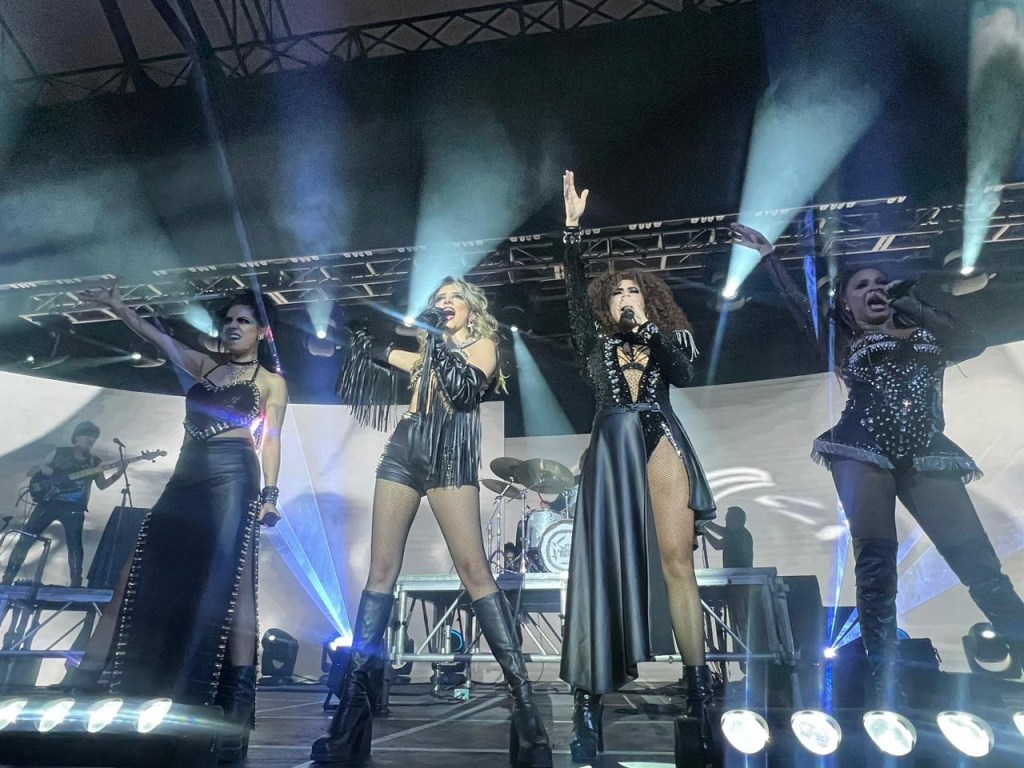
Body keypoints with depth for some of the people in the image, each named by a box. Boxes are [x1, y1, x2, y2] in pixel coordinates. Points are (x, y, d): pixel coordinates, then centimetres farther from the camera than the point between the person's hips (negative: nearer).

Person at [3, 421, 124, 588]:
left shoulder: (94, 462, 9)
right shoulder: (59, 453, 7)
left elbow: (102, 485, 12)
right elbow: (30, 473, 13)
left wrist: (118, 474, -6)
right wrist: (42, 467, -10)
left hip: (74, 508, -1)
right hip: (49, 502, 1)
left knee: (74, 545, -9)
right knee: (26, 537, -3)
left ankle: (76, 585, 1)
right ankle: (7, 580, 11)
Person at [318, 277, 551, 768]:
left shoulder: (482, 345, 10)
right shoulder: (428, 349, 24)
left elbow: (465, 388, -9)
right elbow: (376, 352, 34)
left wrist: (439, 339, -4)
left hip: (450, 456, -4)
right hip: (404, 451, 5)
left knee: (473, 568, -16)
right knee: (382, 570, -2)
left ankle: (521, 689, -13)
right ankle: (353, 694, 2)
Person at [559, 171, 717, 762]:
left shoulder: (668, 339, 19)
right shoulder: (597, 342, 18)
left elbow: (684, 375, -1)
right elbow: (576, 291, 6)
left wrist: (649, 328, -6)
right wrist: (574, 227, 0)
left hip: (660, 444, 1)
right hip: (612, 449, 0)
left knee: (676, 562, -5)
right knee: (606, 563, -6)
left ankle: (699, 684, 3)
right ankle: (589, 703, -4)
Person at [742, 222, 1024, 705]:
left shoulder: (925, 334, 24)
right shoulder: (843, 341, 19)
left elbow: (973, 343, 6)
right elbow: (796, 301, 16)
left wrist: (913, 305, 7)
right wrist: (766, 253, 22)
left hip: (926, 452, 2)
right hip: (864, 449, -2)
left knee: (977, 560, -8)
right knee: (876, 558, -10)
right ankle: (884, 683, -6)